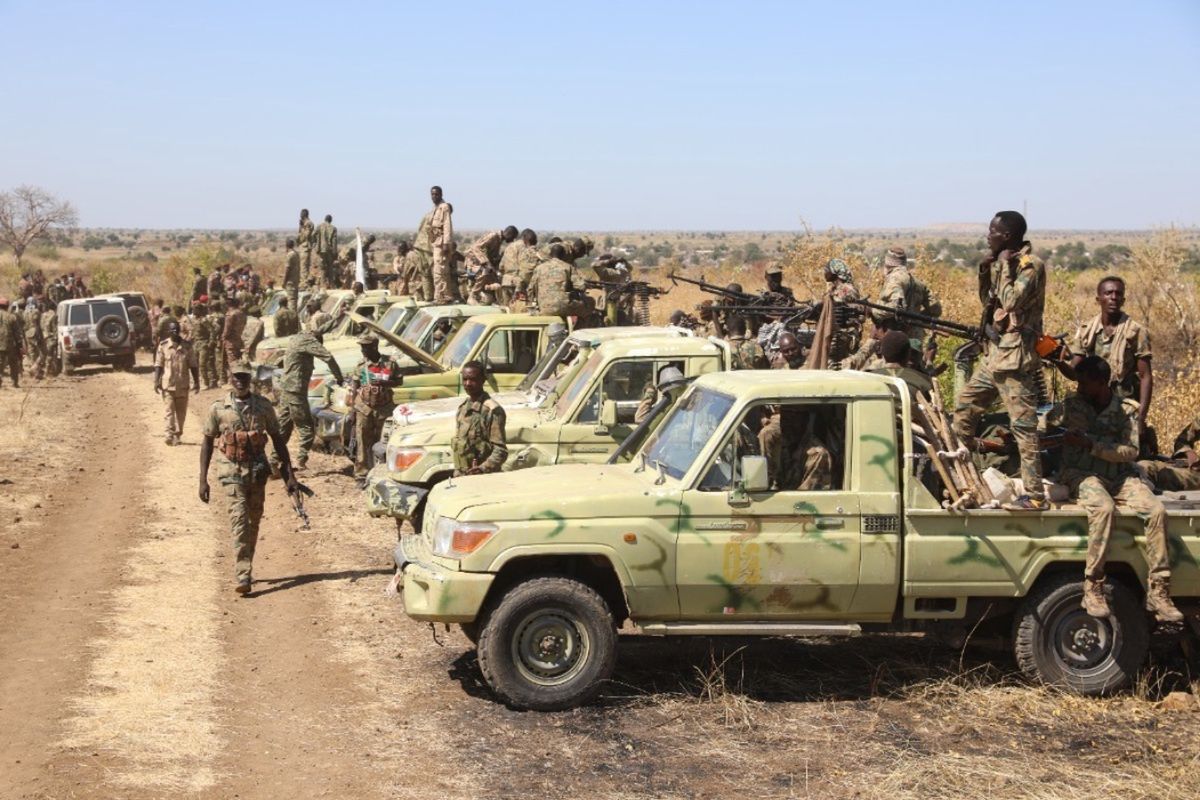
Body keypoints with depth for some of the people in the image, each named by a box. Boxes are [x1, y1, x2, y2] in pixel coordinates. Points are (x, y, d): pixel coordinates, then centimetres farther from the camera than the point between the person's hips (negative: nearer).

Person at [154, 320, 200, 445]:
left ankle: (177, 435, 23)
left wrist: (196, 382, 3)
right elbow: (158, 365, -2)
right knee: (169, 409, -8)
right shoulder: (163, 346, -2)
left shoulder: (187, 346, 2)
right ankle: (169, 435, -13)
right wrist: (156, 382, -10)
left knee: (181, 411, 10)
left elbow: (193, 365, 5)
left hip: (183, 384, 2)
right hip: (167, 384, -2)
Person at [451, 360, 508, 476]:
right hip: (461, 478, 8)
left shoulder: (492, 410, -13)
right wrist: (457, 472, 17)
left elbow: (501, 450, -16)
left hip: (484, 479, -8)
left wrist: (484, 468, -31)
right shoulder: (463, 407, 13)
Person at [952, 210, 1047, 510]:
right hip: (995, 352, 10)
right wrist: (985, 270, 6)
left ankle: (1034, 495, -5)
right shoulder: (1003, 262, 14)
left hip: (1016, 356, -10)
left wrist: (1004, 265, -14)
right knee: (964, 407, 15)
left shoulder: (1031, 264, -13)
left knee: (1024, 426, -8)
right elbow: (987, 301, 22)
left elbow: (1012, 301, -25)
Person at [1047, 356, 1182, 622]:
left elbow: (1131, 451, -6)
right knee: (1104, 508, -35)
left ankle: (1158, 593, -18)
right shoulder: (1069, 406, 4)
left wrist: (1091, 444, -16)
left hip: (1119, 475, 3)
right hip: (1080, 473, -3)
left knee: (1157, 511, -21)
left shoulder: (1127, 409, 4)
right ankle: (1093, 588, -31)